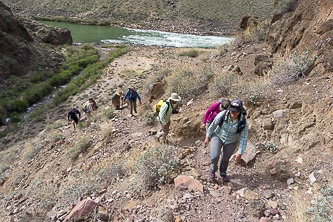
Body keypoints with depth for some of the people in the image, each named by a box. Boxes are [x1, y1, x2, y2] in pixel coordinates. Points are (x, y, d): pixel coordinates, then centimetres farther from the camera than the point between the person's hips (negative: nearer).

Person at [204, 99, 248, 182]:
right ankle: (213, 170, 17)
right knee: (215, 156, -17)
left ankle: (223, 174, 48)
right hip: (218, 136, -1)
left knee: (225, 159, 18)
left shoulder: (243, 122, -26)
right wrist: (207, 138, -1)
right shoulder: (222, 115, -28)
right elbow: (212, 126, -11)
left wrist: (240, 153, -14)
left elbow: (243, 138, -15)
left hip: (231, 142, 1)